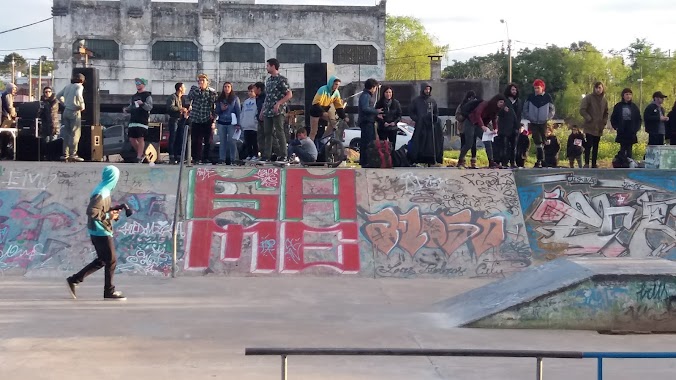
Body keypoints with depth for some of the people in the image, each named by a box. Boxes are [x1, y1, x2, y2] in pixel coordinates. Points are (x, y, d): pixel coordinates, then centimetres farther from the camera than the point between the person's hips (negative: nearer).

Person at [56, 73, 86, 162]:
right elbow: (78, 95, -26)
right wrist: (82, 106, -16)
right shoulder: (79, 86, -6)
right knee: (75, 133, -4)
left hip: (66, 111, 7)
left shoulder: (68, 86, 15)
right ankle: (73, 154, -9)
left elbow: (58, 96, 17)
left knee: (67, 133, 11)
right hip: (74, 112, -7)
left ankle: (65, 154, 11)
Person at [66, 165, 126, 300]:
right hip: (101, 232, -10)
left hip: (98, 231, 10)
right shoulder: (102, 193, -20)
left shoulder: (103, 191, 11)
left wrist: (113, 211, 8)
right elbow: (91, 212, -28)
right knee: (111, 261, 1)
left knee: (102, 260, 16)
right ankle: (109, 292, 10)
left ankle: (74, 280, 16)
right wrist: (109, 216, -20)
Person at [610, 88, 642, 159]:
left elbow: (639, 119, 13)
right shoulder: (618, 106, 3)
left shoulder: (634, 107, 7)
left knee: (629, 150, 4)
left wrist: (636, 128, 1)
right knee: (622, 149, -3)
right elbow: (613, 118, 7)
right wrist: (616, 127, -3)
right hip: (621, 133, -1)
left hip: (631, 133, 2)